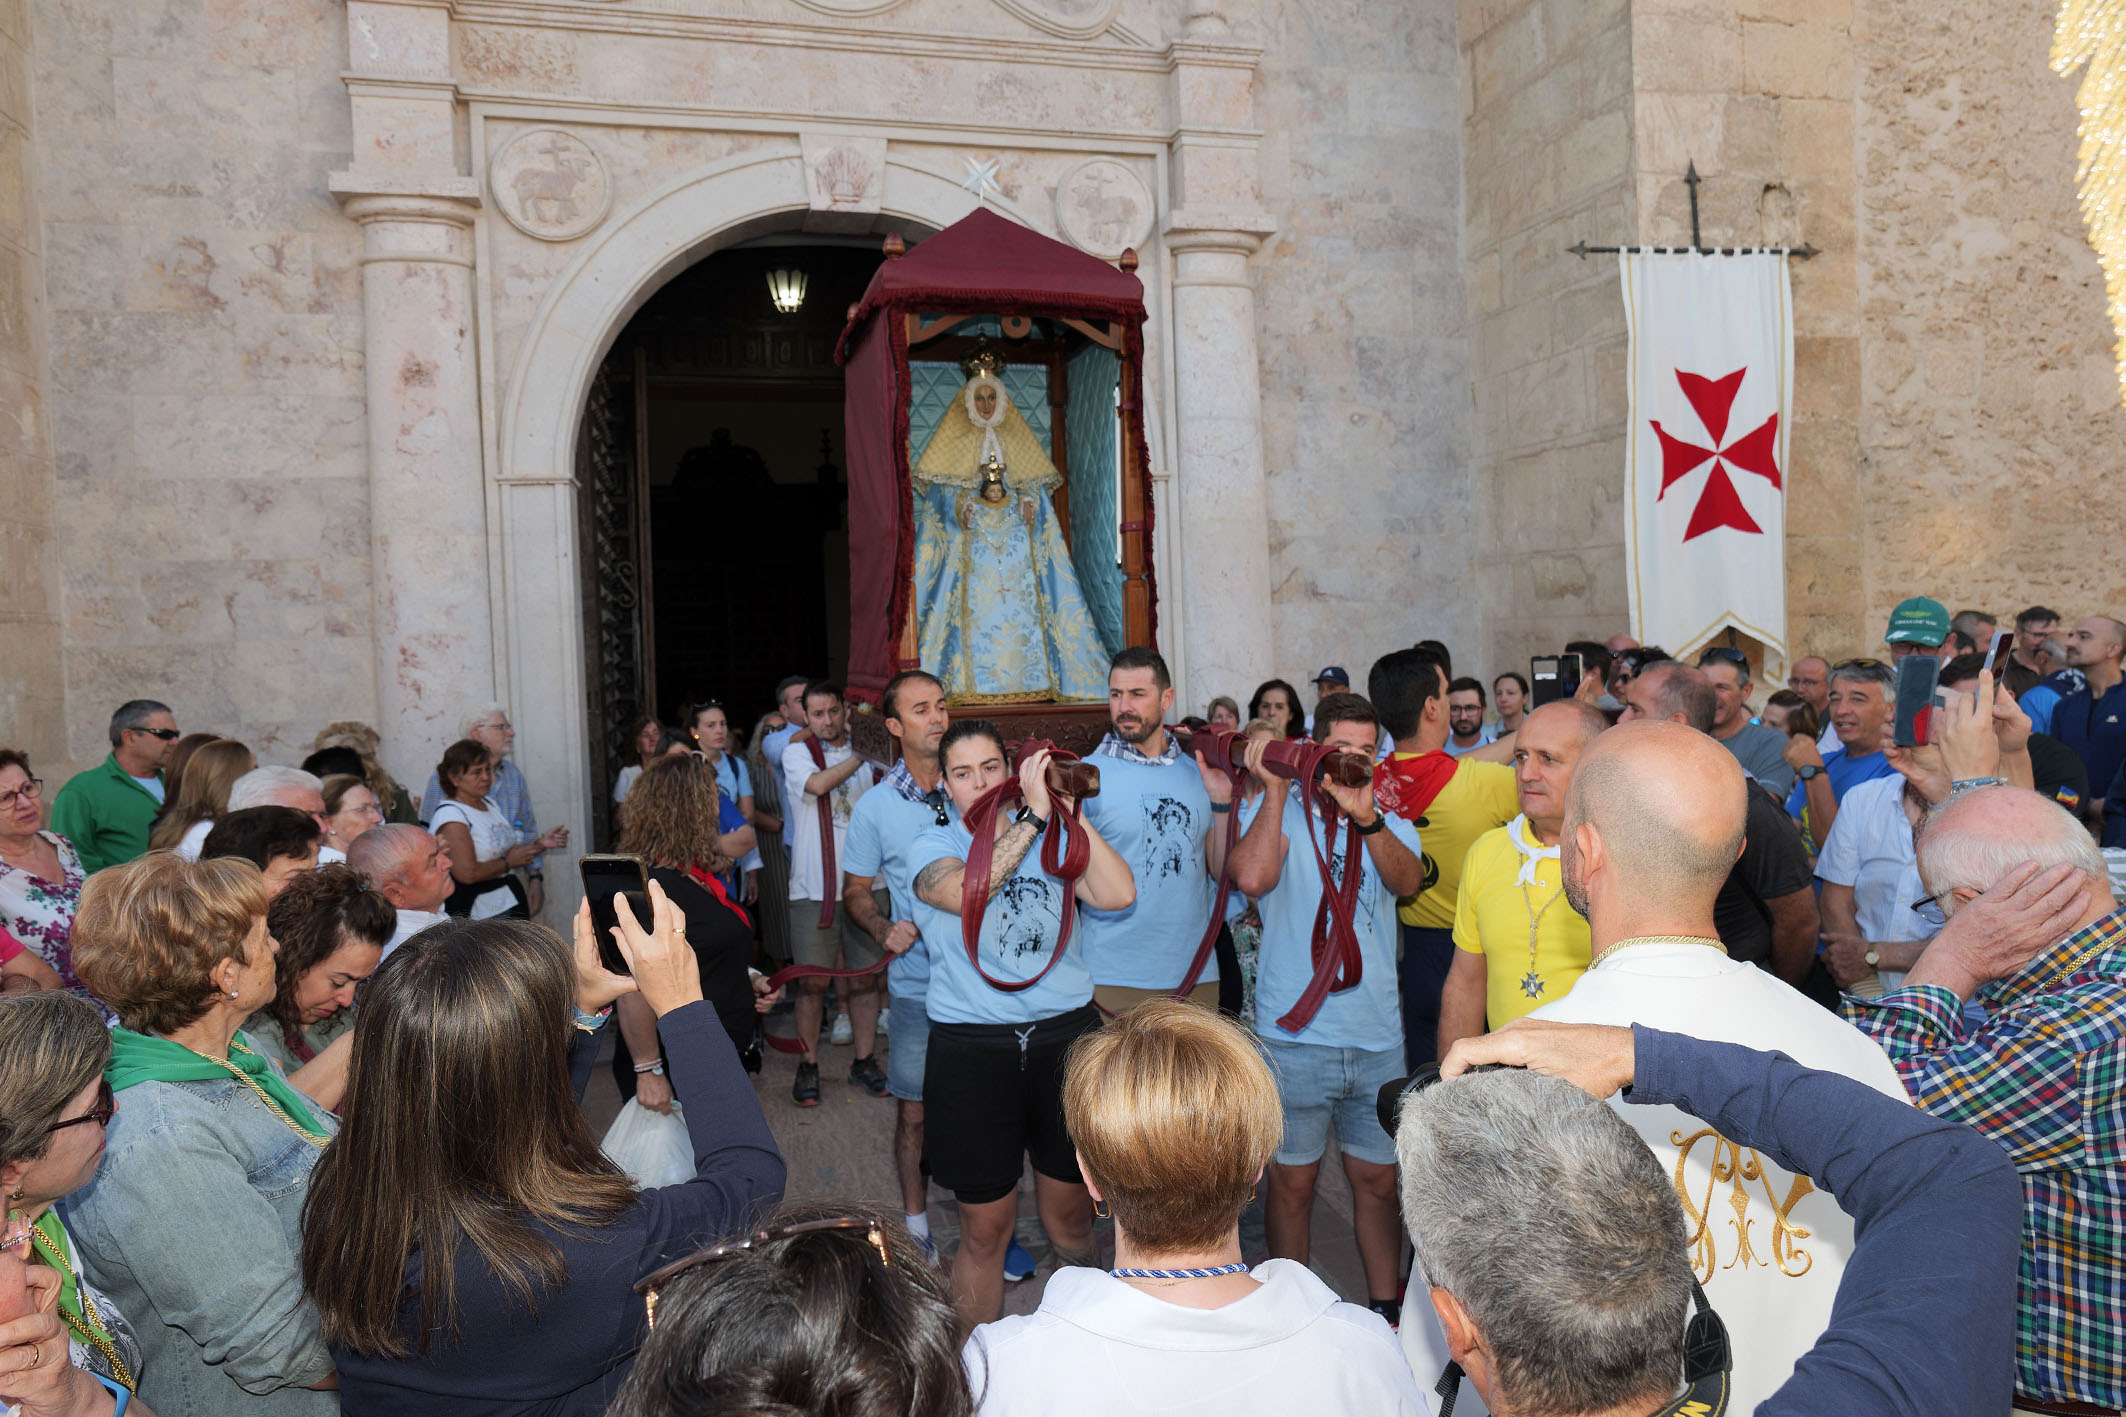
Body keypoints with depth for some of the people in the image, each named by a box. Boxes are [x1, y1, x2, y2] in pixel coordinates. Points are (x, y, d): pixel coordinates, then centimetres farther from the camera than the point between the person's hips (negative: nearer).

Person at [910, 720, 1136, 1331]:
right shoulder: (934, 844, 2)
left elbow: (1117, 894, -10)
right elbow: (964, 891, -21)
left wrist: (1069, 808, -12)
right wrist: (1034, 813, -20)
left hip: (1065, 1034, 2)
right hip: (973, 1047, -1)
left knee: (1070, 1216, 14)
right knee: (985, 1229, 8)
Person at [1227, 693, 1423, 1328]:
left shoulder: (1389, 814, 8)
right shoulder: (1276, 809, 0)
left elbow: (1407, 881, -11)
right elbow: (1252, 876, -20)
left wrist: (1365, 817, -26)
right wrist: (1276, 787, -15)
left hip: (1377, 1035, 3)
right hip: (1294, 1034, -2)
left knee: (1378, 1180, 14)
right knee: (1292, 1180, 9)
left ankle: (1384, 1307, 31)